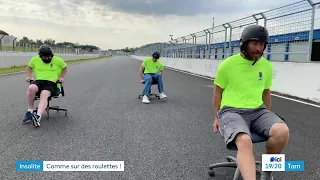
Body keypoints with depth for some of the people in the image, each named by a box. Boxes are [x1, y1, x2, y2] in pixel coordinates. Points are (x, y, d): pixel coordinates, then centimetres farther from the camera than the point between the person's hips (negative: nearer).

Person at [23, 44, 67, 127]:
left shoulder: (58, 60, 9)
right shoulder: (35, 59, 13)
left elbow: (64, 68, 24)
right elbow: (29, 67, 30)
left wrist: (61, 77, 9)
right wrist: (29, 76, 15)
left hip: (51, 82, -2)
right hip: (38, 81, 3)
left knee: (44, 95, -35)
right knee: (31, 88, -33)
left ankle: (38, 117, -51)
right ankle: (30, 111, -18)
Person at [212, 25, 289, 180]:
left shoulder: (267, 66, 7)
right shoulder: (228, 64, -5)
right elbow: (218, 92, 5)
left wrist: (268, 117, 22)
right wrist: (217, 118, 7)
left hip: (258, 111, 4)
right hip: (232, 111, -4)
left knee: (282, 132, -25)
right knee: (245, 142, -36)